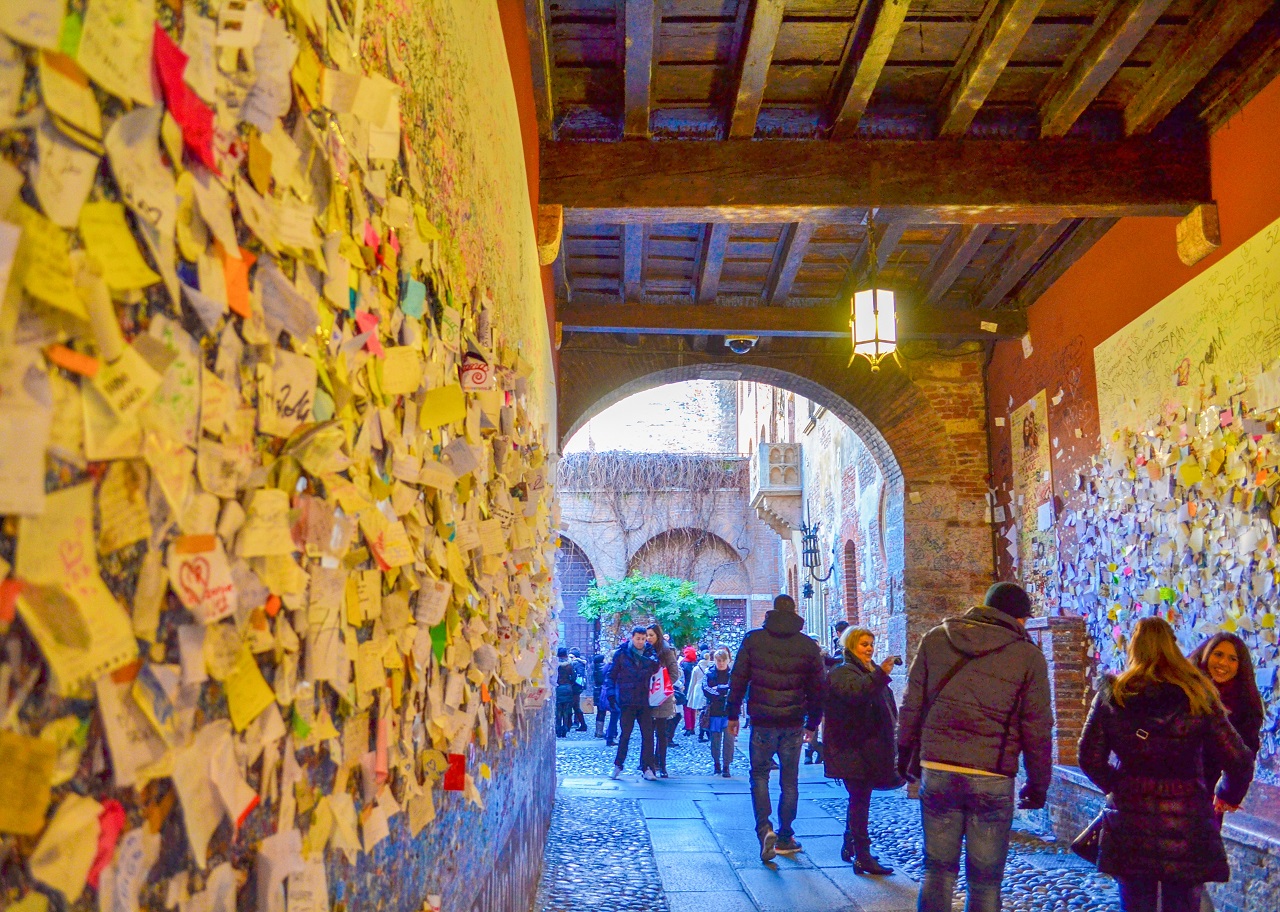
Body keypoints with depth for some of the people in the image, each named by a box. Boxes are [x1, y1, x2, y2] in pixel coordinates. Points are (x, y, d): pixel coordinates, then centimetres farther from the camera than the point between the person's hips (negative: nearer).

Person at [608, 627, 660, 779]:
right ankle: (618, 766, 14)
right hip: (627, 702, -2)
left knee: (648, 735, 0)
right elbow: (612, 675, 3)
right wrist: (612, 695, -3)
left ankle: (647, 768, 6)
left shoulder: (650, 654, 7)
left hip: (645, 702, 2)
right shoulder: (621, 654, 1)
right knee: (624, 735, 3)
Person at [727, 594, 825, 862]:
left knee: (759, 774, 11)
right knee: (790, 780, 12)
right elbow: (817, 689, 8)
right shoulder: (808, 646, 4)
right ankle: (785, 838, 17)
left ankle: (765, 828, -8)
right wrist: (812, 724, 17)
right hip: (793, 723, 1)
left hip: (762, 721, -1)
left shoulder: (753, 639, -1)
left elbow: (738, 679, -1)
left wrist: (733, 715, 6)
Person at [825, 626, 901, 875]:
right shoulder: (842, 673, -9)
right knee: (860, 799, -9)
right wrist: (880, 675, -43)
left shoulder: (871, 672, 20)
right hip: (853, 749, -9)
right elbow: (855, 693, -31)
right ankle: (862, 857, -7)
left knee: (859, 799, 15)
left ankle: (850, 847, 26)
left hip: (870, 748, 9)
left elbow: (886, 704, 27)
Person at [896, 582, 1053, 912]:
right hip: (992, 779, -2)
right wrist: (1038, 785, 12)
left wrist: (906, 755, 19)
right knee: (985, 882, 9)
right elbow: (1038, 728, 2)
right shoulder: (1028, 656, 0)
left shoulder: (935, 639, 5)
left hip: (936, 772, 2)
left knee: (938, 871, 13)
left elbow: (911, 705, 8)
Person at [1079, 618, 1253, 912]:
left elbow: (1090, 758, -1)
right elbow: (1238, 761, -3)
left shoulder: (1112, 695, -2)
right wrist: (1229, 795, 16)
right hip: (1186, 826, -1)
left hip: (1129, 822, 1)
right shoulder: (1198, 697, -4)